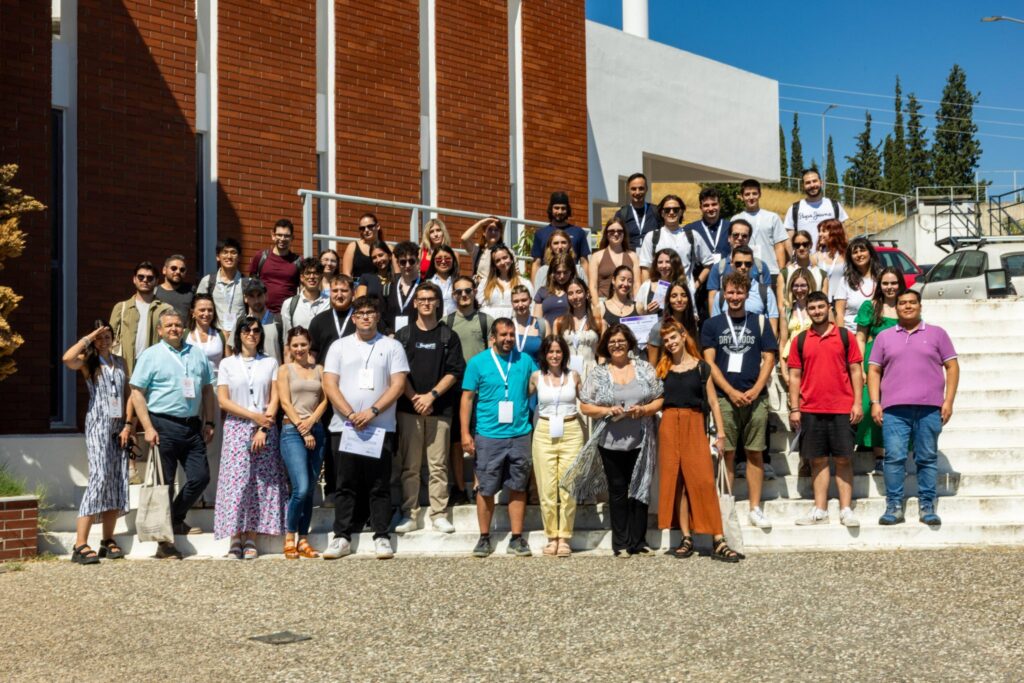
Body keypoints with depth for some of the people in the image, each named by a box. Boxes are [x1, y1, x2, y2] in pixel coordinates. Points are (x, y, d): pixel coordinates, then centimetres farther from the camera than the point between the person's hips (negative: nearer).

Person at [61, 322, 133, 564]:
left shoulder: (120, 362, 16)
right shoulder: (88, 361, 2)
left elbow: (128, 395, 12)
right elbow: (67, 358, -21)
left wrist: (128, 425, 1)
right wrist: (89, 337, -11)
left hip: (119, 426, 5)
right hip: (98, 425, -5)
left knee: (118, 481, 2)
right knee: (100, 477, -17)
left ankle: (108, 541, 10)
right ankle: (80, 545, -19)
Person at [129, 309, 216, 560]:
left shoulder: (197, 354, 14)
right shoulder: (151, 355, 0)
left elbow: (207, 389, 19)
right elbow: (137, 393, -6)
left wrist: (209, 422, 11)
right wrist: (148, 427, -13)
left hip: (192, 426, 5)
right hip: (164, 426, -5)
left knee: (201, 477, 2)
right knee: (164, 483, 0)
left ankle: (175, 520, 25)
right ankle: (164, 542, 6)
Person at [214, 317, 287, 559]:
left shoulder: (270, 363, 11)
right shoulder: (227, 364, 9)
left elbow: (274, 399, 4)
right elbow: (223, 401, 1)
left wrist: (263, 428, -8)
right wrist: (253, 415, -10)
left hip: (265, 430, 1)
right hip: (236, 429, -1)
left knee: (261, 483, -3)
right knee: (237, 482, -8)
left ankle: (251, 538, 0)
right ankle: (235, 538, -5)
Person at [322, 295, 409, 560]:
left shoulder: (392, 347, 6)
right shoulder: (339, 347, 9)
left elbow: (398, 385, -2)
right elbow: (329, 385, 2)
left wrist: (372, 411, -13)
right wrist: (351, 414, -10)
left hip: (380, 428, -1)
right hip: (344, 427, 1)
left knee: (379, 486, 1)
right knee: (346, 485, 4)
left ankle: (382, 537, 7)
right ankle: (342, 537, 9)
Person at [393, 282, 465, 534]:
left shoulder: (448, 336, 9)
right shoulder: (403, 335, 10)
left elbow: (455, 372, 2)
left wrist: (431, 395, -8)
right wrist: (414, 398, -7)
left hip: (439, 409, 0)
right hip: (409, 408, 0)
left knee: (438, 465, 1)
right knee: (409, 465, 1)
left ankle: (439, 515, 6)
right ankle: (409, 515, 6)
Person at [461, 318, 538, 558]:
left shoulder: (525, 361, 6)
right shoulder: (477, 362, 0)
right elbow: (467, 398, -1)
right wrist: (465, 433, -8)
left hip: (519, 435, 2)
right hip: (487, 436, -2)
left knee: (518, 488, 6)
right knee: (485, 489, 3)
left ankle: (517, 539, 13)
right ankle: (484, 538, 14)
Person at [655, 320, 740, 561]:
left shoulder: (701, 367, 5)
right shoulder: (663, 369, 11)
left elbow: (712, 402, 5)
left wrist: (720, 432, 1)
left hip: (695, 425, -2)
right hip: (669, 426, 2)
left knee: (704, 480, -9)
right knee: (675, 481, 1)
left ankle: (718, 541, -10)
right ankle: (686, 539, 7)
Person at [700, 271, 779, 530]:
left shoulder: (759, 322, 11)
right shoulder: (712, 324, 9)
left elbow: (769, 358, 6)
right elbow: (709, 362, 2)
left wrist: (755, 390, -7)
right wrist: (731, 391, -8)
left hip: (755, 397, 1)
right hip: (724, 397, -1)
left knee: (755, 452, 2)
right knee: (727, 452, -1)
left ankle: (755, 507, 7)